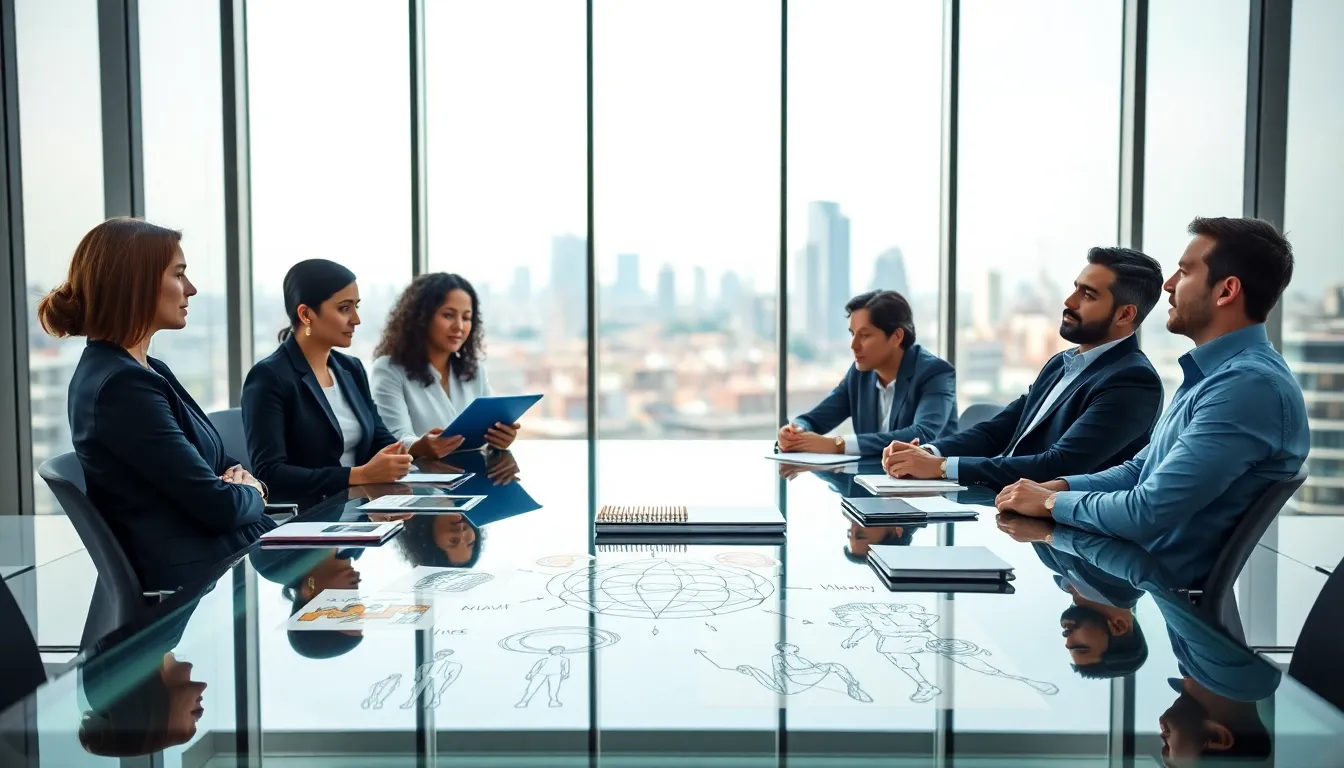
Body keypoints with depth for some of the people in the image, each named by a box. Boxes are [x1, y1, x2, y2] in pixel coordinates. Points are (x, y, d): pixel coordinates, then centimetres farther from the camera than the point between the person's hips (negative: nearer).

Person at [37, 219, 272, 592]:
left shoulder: (147, 370, 11)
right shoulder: (121, 386, -20)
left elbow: (216, 461, 18)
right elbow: (218, 505, -21)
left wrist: (243, 479, -4)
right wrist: (252, 493, -1)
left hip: (225, 554, 9)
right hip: (198, 579, -9)